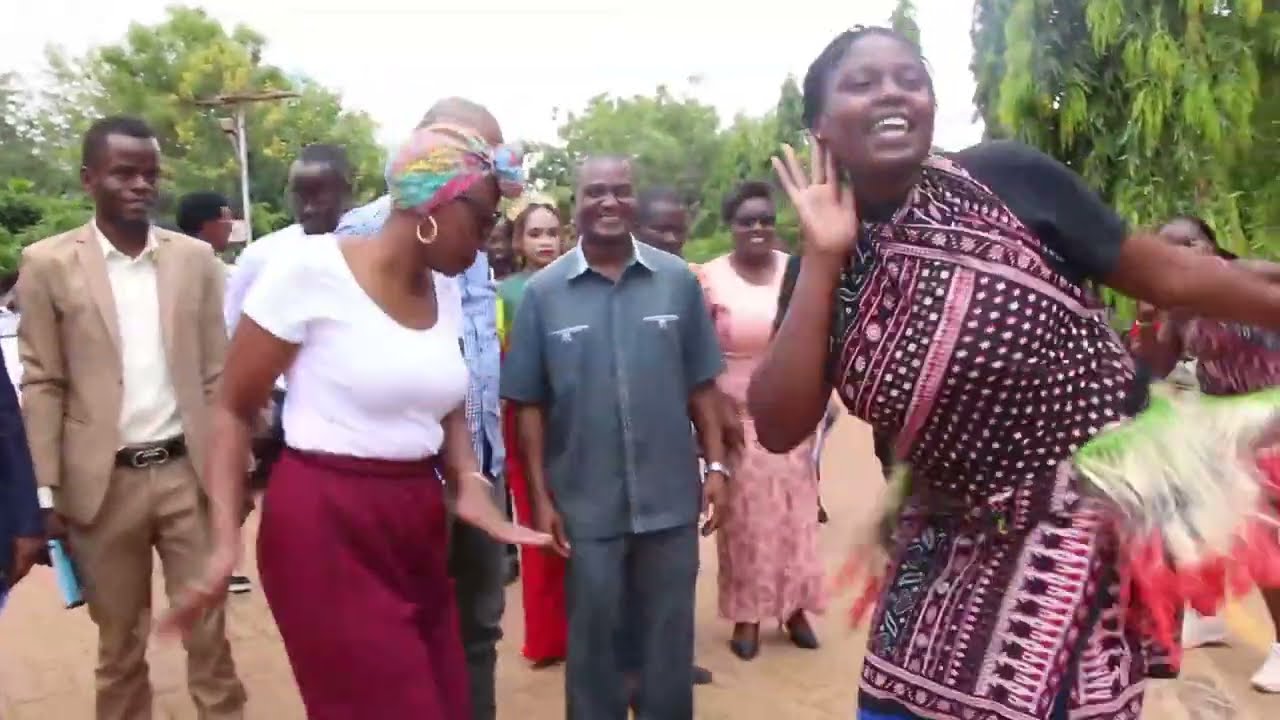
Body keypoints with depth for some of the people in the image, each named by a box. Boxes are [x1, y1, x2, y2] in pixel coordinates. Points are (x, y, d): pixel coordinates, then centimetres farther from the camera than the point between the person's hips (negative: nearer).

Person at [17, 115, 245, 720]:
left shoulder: (195, 258, 3)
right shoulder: (47, 263, -2)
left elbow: (216, 375, 4)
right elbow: (41, 385, -1)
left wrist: (236, 466, 2)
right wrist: (45, 491, -5)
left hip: (188, 472, 1)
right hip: (103, 483, -1)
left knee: (209, 632, 10)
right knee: (119, 641, 14)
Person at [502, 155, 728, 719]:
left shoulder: (678, 280, -1)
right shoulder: (543, 291, -3)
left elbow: (701, 385, 4)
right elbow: (529, 403, -2)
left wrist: (716, 465, 0)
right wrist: (541, 496, -3)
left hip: (670, 497, 1)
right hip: (586, 504, -1)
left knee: (670, 636, 15)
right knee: (593, 637, 15)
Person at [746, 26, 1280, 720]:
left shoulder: (1005, 176, -13)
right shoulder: (826, 270, -3)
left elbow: (1164, 273, -4)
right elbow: (778, 428, -13)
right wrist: (823, 259, -17)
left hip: (1088, 514, -3)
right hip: (950, 542, 4)